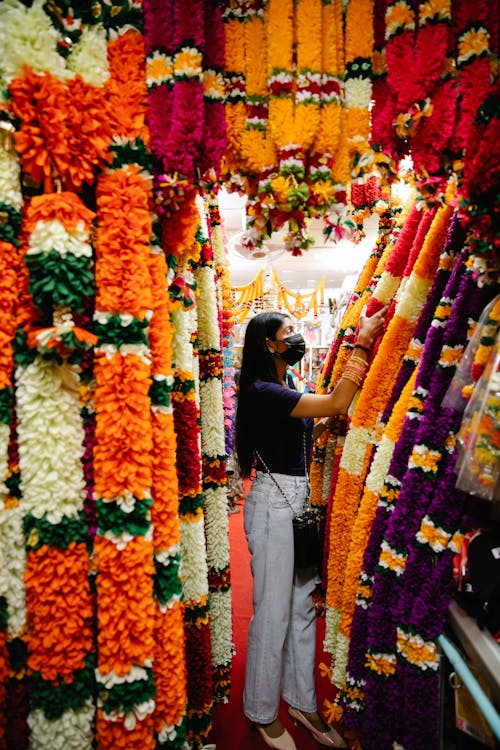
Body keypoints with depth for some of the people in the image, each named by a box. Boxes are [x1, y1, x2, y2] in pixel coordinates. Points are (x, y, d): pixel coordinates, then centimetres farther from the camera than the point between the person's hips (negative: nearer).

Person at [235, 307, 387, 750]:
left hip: (297, 502, 9)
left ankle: (301, 701, 32)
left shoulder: (283, 391, 13)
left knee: (303, 605, 16)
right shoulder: (262, 392, -17)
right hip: (273, 504, -9)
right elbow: (336, 405, -24)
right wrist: (363, 343, -18)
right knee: (273, 612, 4)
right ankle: (263, 713, 24)